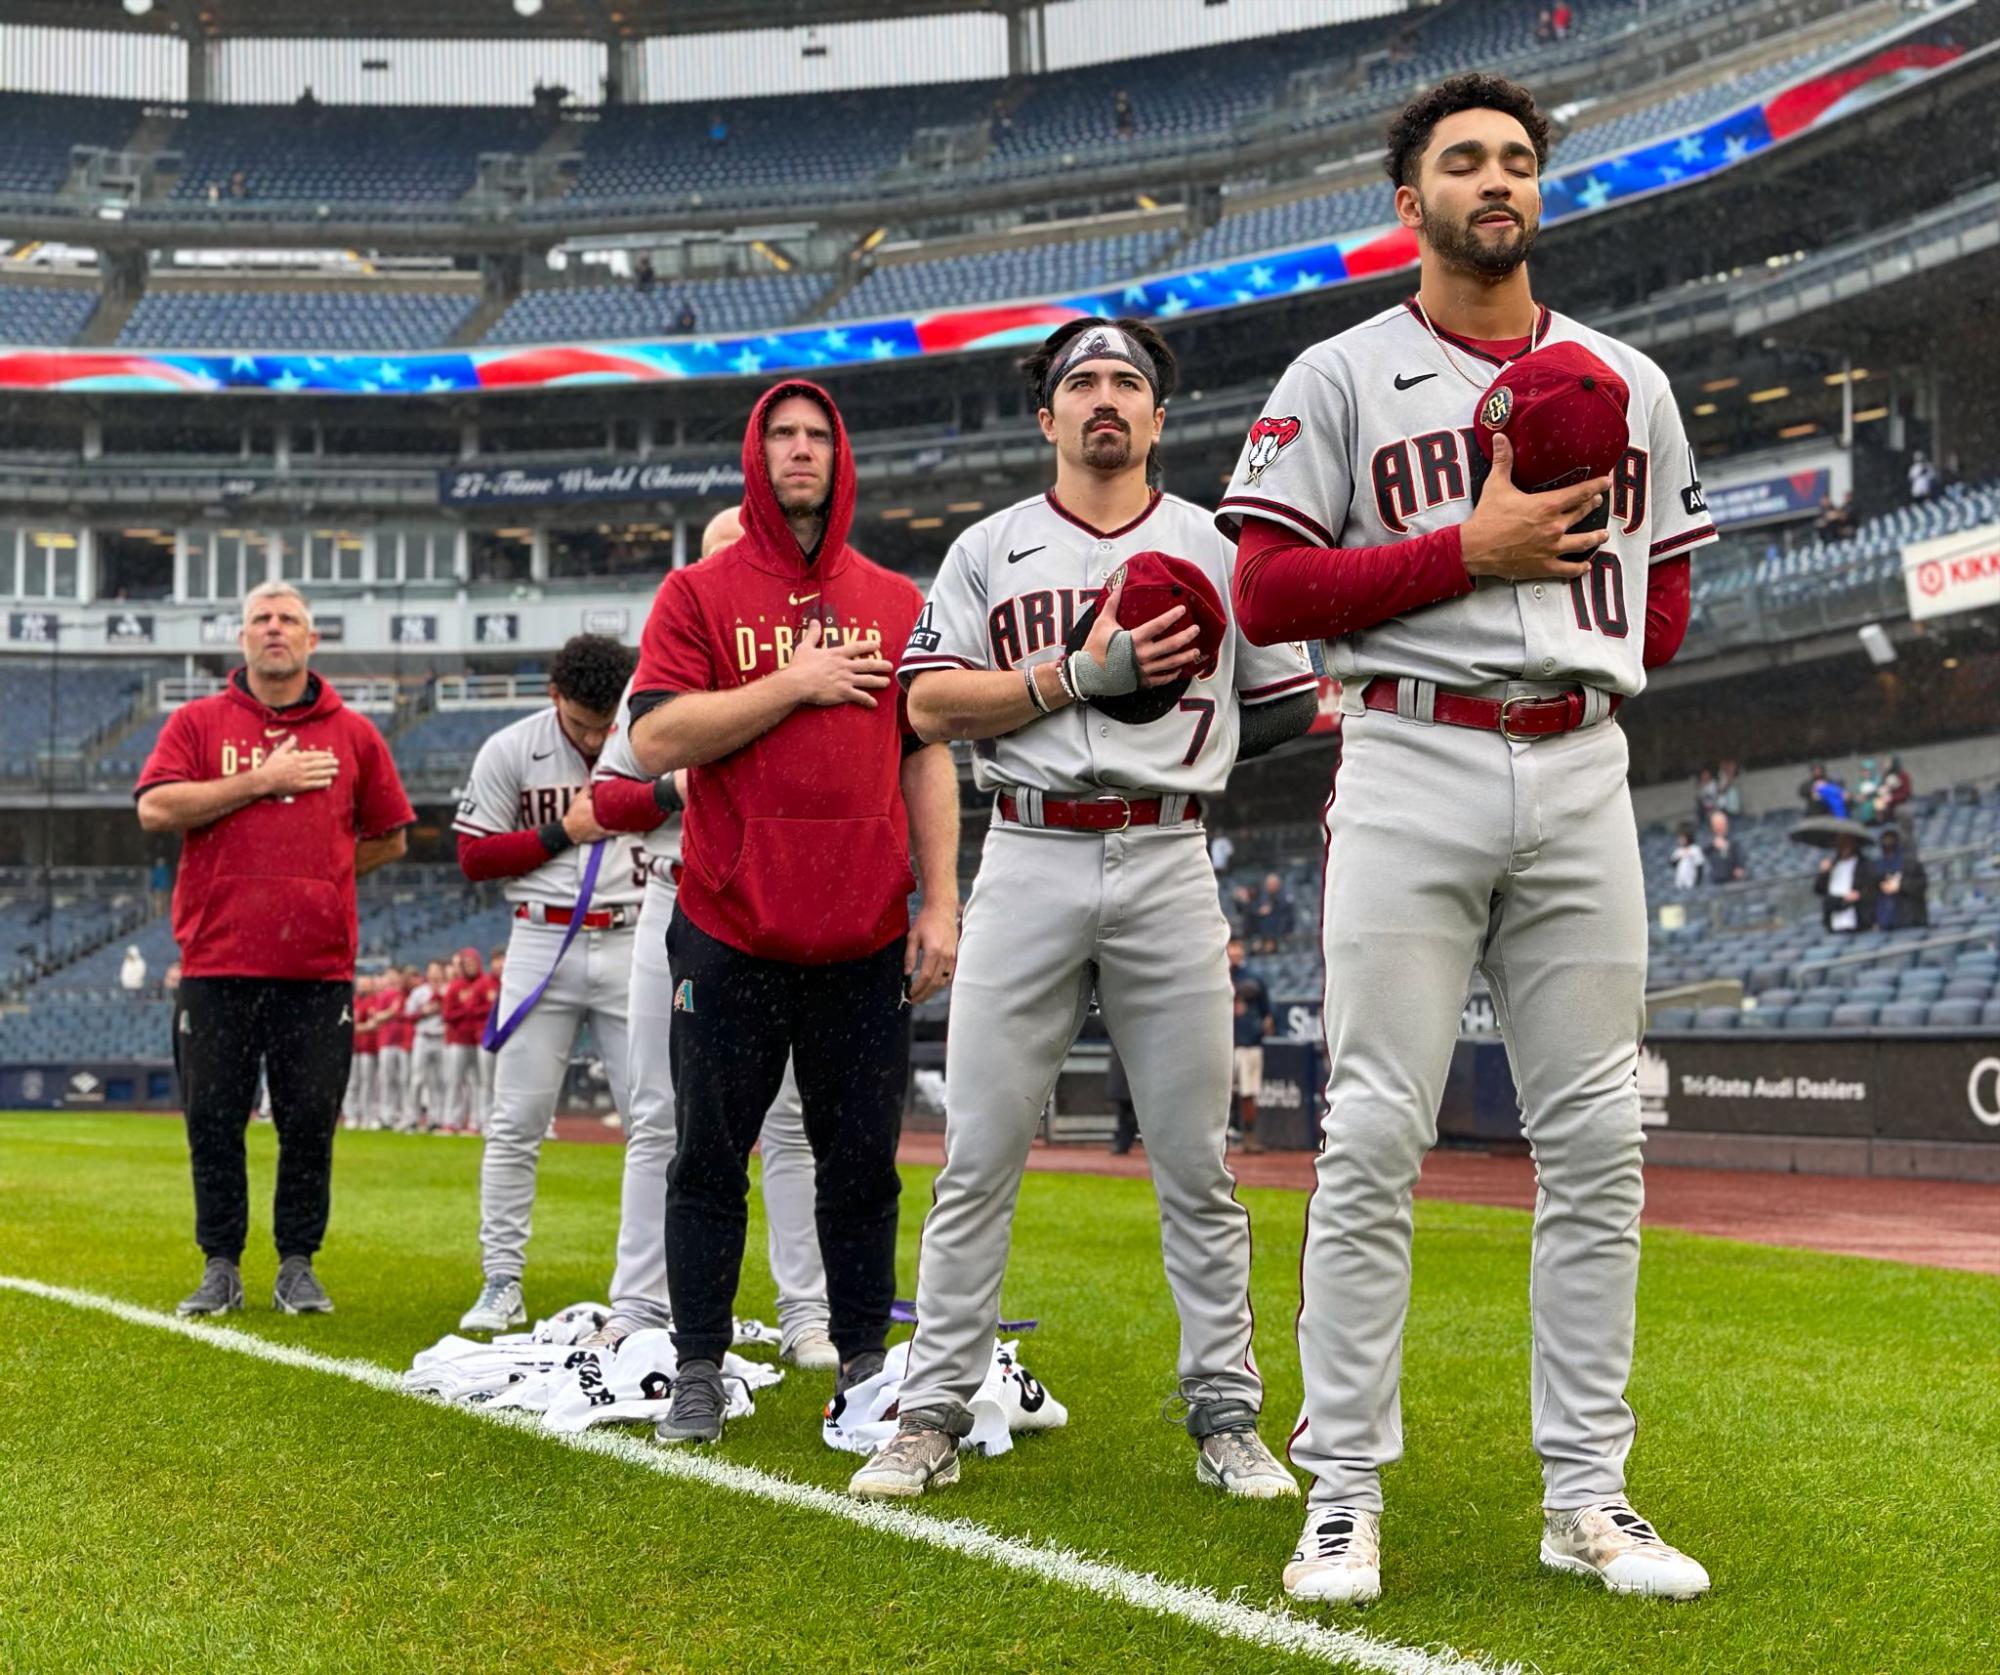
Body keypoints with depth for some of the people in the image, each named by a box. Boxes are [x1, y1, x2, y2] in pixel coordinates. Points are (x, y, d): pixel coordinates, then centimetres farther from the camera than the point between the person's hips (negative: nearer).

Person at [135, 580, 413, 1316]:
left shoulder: (353, 733, 11)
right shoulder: (197, 723, 8)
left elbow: (389, 837, 18)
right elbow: (156, 808, -7)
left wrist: (316, 877, 8)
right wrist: (260, 780, -9)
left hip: (318, 967, 0)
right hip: (217, 960, 0)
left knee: (310, 1123, 1)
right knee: (214, 1121, 3)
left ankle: (297, 1267, 14)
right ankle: (220, 1268, 14)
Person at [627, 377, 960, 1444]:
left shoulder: (898, 602, 12)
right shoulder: (698, 594, 5)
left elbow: (927, 758, 11)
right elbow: (656, 739, -7)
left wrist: (940, 904, 3)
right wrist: (795, 683, -10)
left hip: (866, 939, 2)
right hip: (730, 933, -2)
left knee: (862, 1161, 6)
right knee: (709, 1160, 4)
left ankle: (865, 1365, 18)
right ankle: (698, 1373, 14)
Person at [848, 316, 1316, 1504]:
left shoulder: (1219, 548, 12)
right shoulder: (989, 550, 10)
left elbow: (1290, 706, 12)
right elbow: (930, 704, -2)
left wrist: (1182, 755, 2)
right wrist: (1080, 677, -11)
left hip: (1168, 865, 1)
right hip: (1027, 863, 0)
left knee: (1197, 1161, 3)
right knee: (980, 1157, 0)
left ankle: (1227, 1417, 12)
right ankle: (935, 1416, 8)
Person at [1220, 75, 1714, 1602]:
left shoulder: (1630, 383, 18)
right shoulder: (1341, 378, 6)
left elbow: (1667, 602, 20)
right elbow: (1268, 592, -3)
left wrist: (1584, 629, -1)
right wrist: (1467, 552, -11)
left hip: (1582, 773, 4)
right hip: (1411, 771, -4)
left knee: (1599, 1140, 3)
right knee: (1376, 1134, -6)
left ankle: (1588, 1500, 12)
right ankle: (1344, 1495, 3)